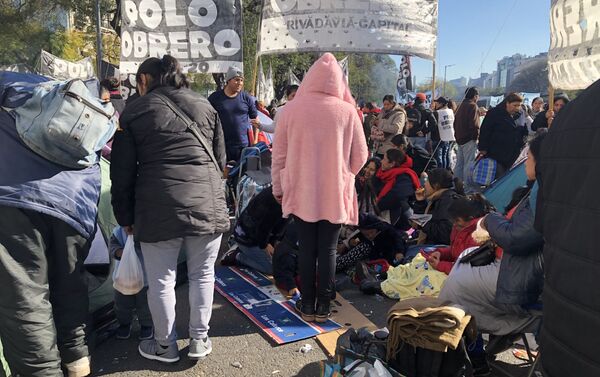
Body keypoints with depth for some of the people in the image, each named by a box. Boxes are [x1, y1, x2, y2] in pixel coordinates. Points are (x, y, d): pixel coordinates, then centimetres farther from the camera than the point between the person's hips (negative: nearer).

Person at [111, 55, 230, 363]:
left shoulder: (134, 111, 6)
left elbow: (122, 172, 5)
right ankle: (199, 340, 28)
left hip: (158, 207, -2)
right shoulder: (204, 104, 14)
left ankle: (165, 345, 27)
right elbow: (220, 159, 15)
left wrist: (125, 217, 13)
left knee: (161, 280, 11)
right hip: (207, 203, 3)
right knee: (202, 274, 15)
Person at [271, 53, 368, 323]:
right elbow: (360, 156, -1)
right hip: (336, 194, 0)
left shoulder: (290, 110, -7)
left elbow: (279, 155, -1)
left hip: (301, 192, 1)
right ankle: (323, 305, 19)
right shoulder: (347, 112, -8)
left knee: (307, 248, 13)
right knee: (328, 250, 11)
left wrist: (278, 188, 12)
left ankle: (307, 304, 22)